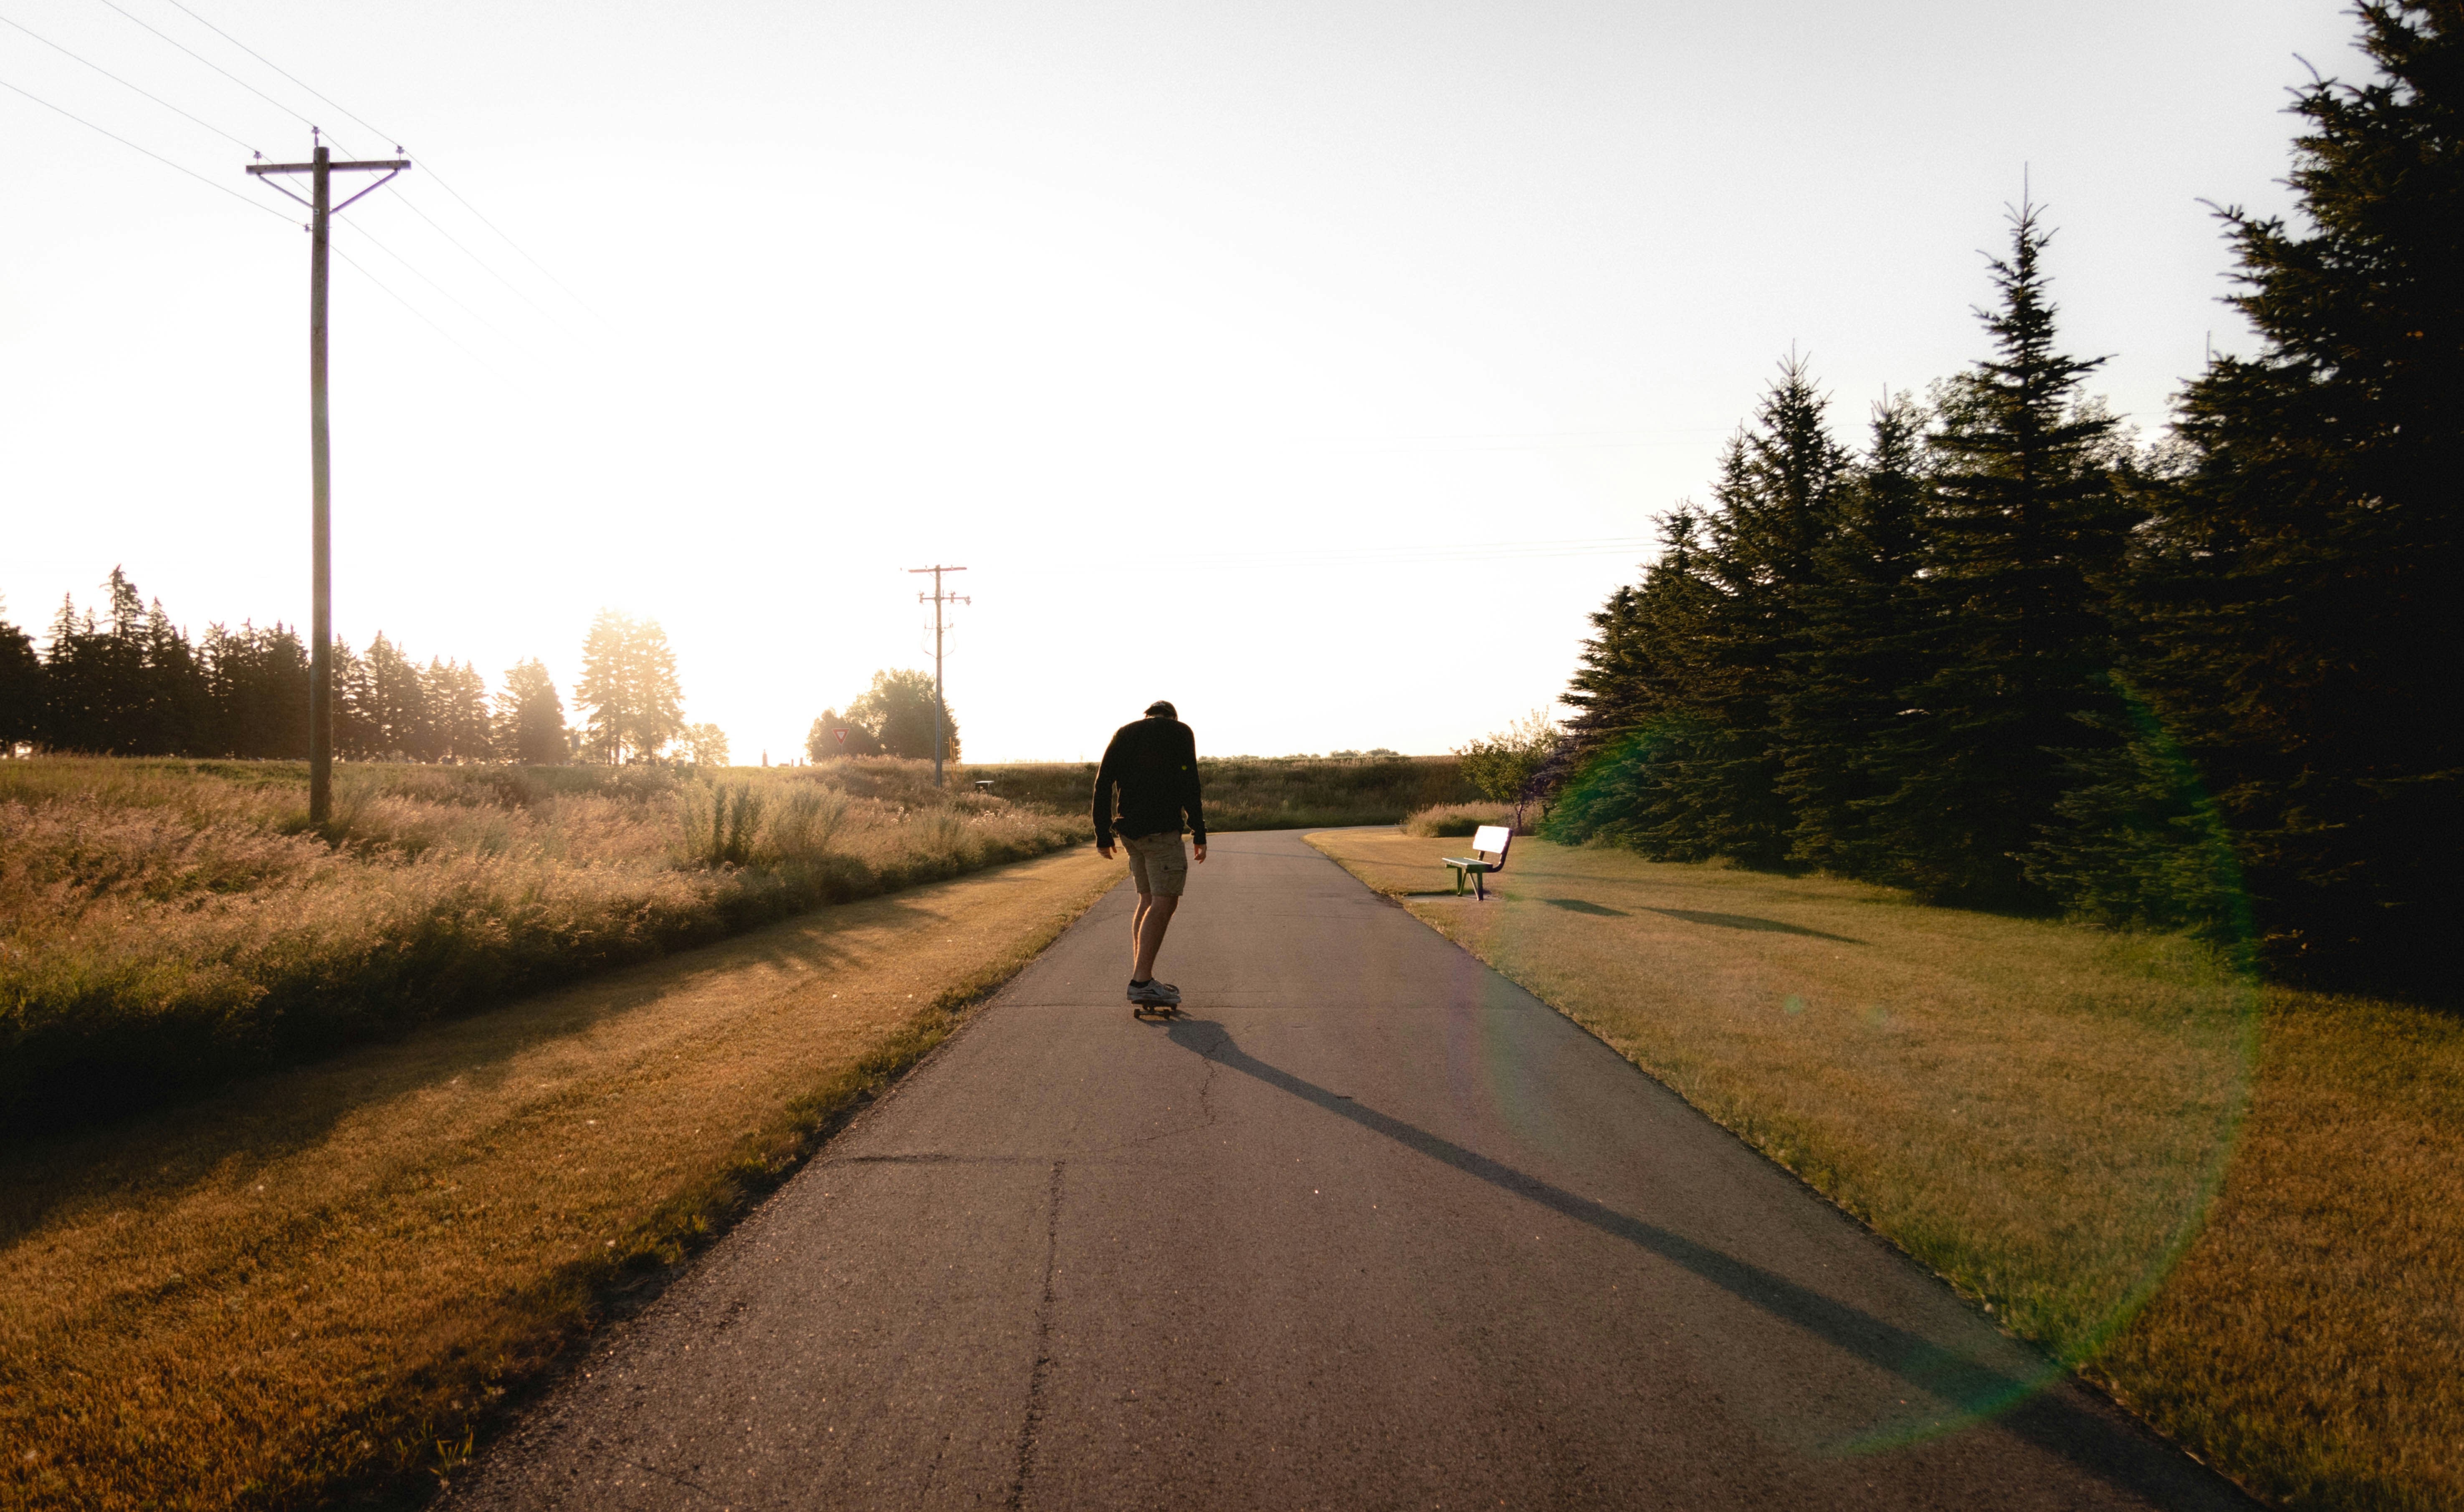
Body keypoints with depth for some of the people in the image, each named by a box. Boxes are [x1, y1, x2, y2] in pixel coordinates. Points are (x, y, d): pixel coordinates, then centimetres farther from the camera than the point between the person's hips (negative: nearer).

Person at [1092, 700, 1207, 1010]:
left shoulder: (1124, 734, 17)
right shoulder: (1180, 732, 3)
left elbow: (1102, 784, 8)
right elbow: (1189, 786, -7)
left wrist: (1103, 835, 9)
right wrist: (1199, 834, -5)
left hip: (1130, 830, 6)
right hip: (1162, 829, -6)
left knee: (1148, 900, 14)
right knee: (1164, 901, -7)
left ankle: (1141, 981, 11)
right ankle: (1142, 982, -15)